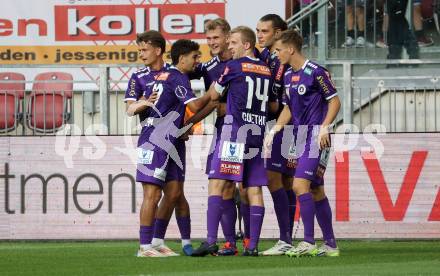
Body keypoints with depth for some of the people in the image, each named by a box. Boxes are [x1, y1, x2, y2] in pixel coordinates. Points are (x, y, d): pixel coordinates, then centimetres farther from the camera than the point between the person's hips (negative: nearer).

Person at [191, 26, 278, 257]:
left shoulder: (233, 67, -3)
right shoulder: (266, 70, 14)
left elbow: (213, 96, 8)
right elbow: (273, 106, 23)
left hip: (234, 133, -6)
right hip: (257, 135, 6)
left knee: (217, 184, -8)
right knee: (254, 190, 4)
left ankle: (211, 240, -19)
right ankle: (253, 245, 1)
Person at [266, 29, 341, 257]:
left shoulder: (316, 72, -11)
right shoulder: (288, 76, 13)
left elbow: (334, 101, -8)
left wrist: (324, 128, -17)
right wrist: (274, 130, 9)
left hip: (315, 138, -8)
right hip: (300, 139, 8)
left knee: (300, 185, -18)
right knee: (316, 191, 9)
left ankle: (308, 242, -18)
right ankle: (330, 244, 14)